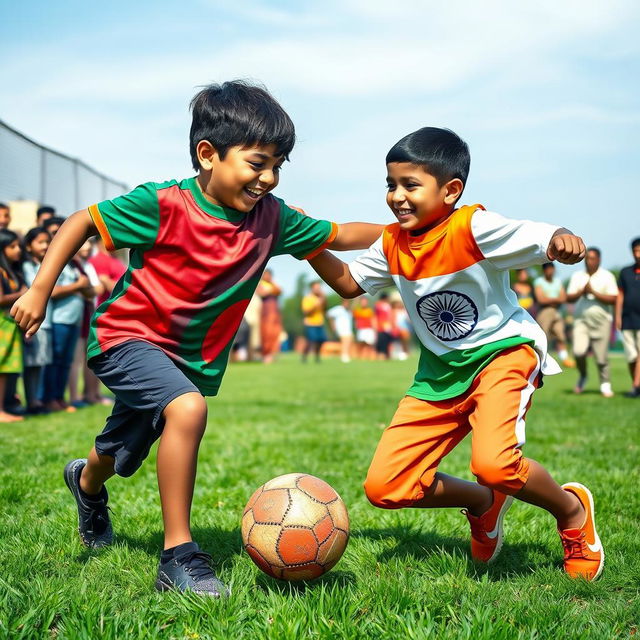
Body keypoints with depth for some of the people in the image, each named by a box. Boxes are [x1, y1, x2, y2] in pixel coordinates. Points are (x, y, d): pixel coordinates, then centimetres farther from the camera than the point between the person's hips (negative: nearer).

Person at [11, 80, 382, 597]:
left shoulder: (271, 218, -9)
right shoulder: (163, 205, -23)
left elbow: (339, 236, 1)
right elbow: (83, 222, -14)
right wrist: (41, 289, -18)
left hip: (193, 357, 6)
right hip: (128, 337, -6)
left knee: (121, 456, 24)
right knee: (187, 409, -34)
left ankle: (86, 482, 64)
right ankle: (178, 558, -22)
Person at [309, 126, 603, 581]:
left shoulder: (474, 228, -19)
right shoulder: (392, 244, 0)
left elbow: (544, 239, -24)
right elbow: (349, 284, 16)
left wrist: (563, 242, -48)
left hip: (502, 354, -6)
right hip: (440, 372, 6)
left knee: (494, 463, -33)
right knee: (384, 487, -3)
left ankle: (572, 510, 1)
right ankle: (483, 503, 24)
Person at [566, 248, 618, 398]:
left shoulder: (607, 276, 3)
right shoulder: (577, 276, 11)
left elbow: (613, 299, -6)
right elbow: (569, 298, 7)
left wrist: (594, 292, -15)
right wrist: (581, 292, -12)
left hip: (601, 320, -1)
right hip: (581, 319, 1)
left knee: (601, 355, -3)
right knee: (579, 351, -15)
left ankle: (605, 385, 15)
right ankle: (582, 376, 12)